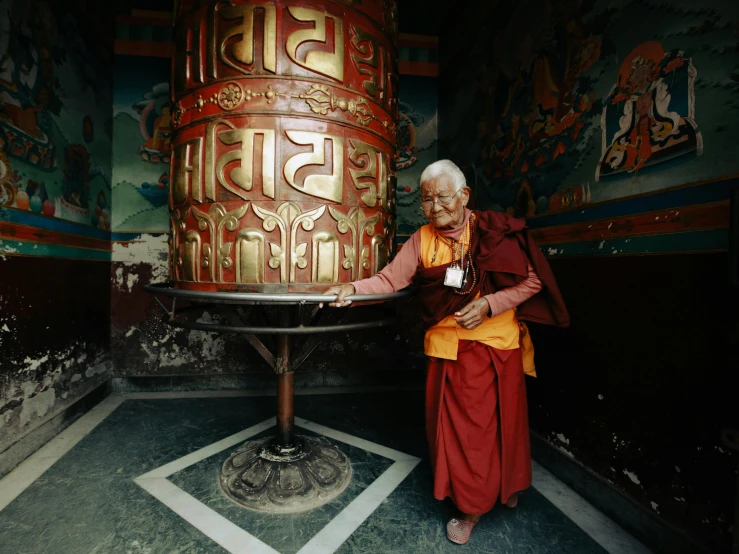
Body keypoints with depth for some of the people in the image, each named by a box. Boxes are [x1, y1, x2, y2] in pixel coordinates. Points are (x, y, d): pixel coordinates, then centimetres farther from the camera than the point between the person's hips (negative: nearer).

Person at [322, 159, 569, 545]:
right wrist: (354, 289, -22)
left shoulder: (494, 230, -8)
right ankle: (472, 505, 38)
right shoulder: (421, 241, -2)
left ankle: (507, 485, 43)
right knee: (459, 425, 12)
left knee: (502, 419, 13)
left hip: (498, 343, -1)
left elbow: (532, 281, -6)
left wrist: (489, 304, -17)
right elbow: (390, 279, -7)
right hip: (449, 346, 2)